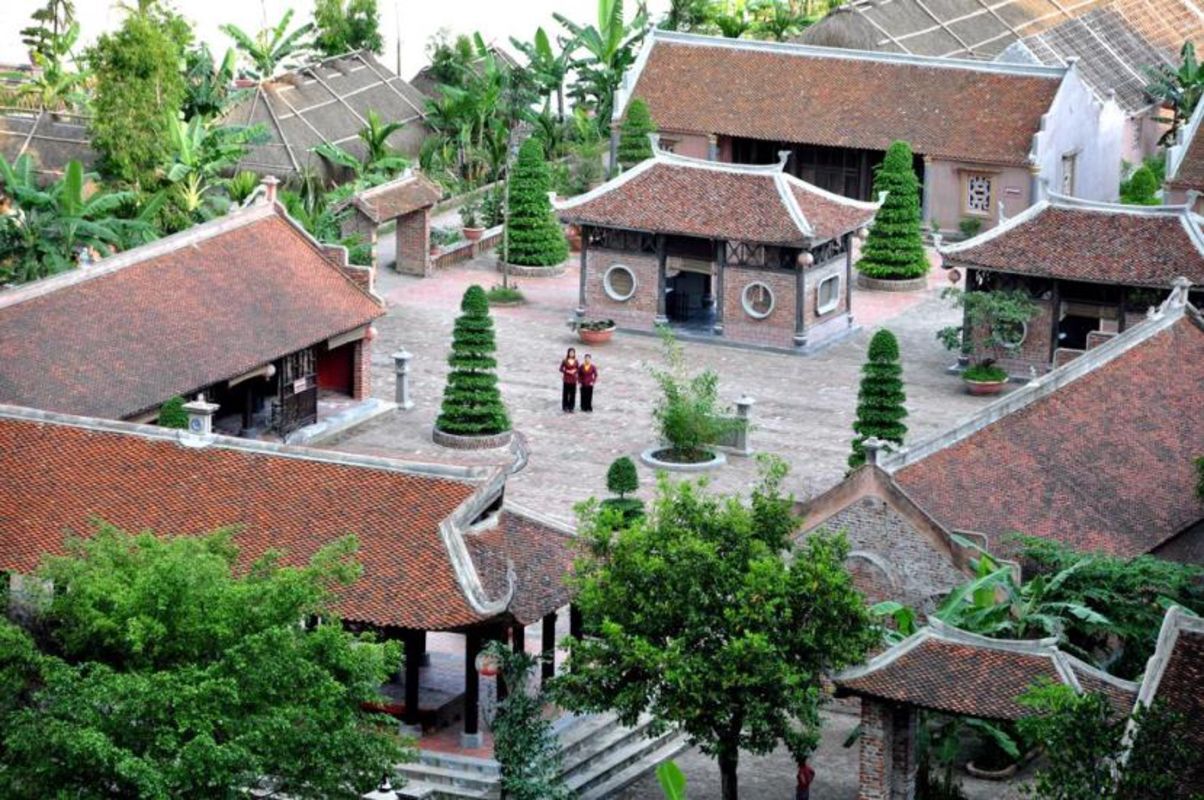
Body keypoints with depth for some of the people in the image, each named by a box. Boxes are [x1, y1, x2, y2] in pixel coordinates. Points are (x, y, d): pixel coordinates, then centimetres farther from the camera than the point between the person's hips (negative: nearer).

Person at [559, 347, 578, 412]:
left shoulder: (576, 361, 2)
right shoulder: (565, 361, -6)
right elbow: (561, 369, -3)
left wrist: (574, 371, -11)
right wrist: (567, 371, -17)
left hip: (573, 380, 3)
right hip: (567, 379, -3)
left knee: (572, 394, 4)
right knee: (565, 393, 0)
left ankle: (571, 408, 13)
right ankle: (565, 408, 10)